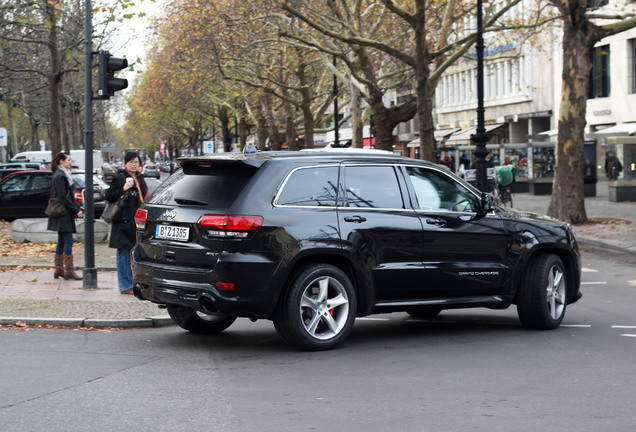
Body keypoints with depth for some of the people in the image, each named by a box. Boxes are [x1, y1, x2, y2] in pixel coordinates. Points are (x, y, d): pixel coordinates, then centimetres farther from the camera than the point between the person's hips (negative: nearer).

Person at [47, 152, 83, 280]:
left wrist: (77, 206, 14)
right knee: (68, 241, -9)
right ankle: (69, 271, -9)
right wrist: (76, 210, -17)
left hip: (64, 213, 10)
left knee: (62, 241, 11)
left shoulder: (63, 175, 17)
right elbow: (63, 197, -20)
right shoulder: (60, 176, -14)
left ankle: (59, 270, 15)